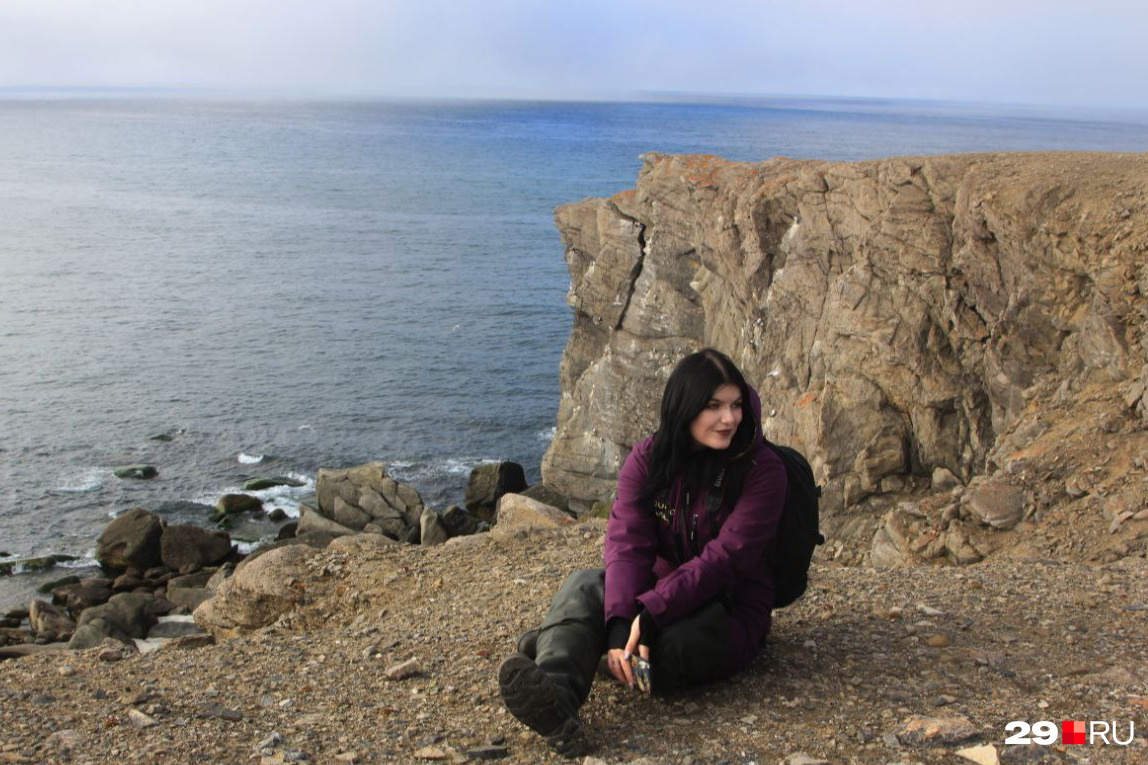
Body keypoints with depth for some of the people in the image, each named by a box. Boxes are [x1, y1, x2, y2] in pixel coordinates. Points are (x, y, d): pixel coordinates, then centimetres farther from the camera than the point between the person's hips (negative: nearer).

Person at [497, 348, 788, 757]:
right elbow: (627, 543, -16)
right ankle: (553, 695, -55)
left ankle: (546, 649, -26)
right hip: (657, 596, 3)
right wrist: (621, 621, -35)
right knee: (584, 585, -26)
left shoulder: (762, 470, -12)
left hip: (731, 612, -3)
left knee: (672, 637, -37)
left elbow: (723, 559, -21)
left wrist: (649, 614, -33)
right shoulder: (647, 459, -3)